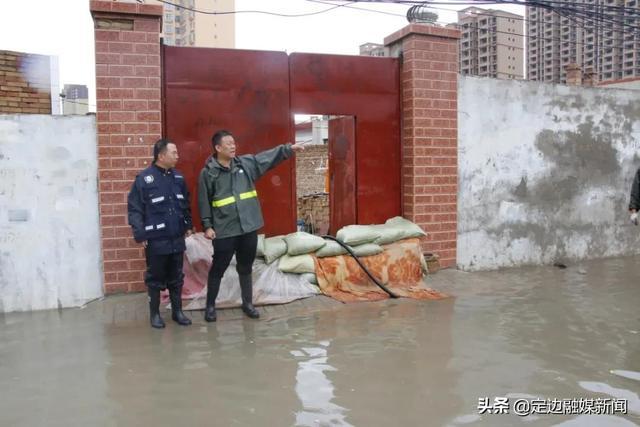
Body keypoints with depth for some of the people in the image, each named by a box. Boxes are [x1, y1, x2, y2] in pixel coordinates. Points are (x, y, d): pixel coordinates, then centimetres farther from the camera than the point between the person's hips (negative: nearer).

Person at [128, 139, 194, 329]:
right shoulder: (144, 178, -11)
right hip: (156, 240, -5)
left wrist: (188, 225, 12)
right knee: (155, 278, 9)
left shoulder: (178, 177, 6)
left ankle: (177, 311, 27)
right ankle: (154, 313, 24)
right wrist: (140, 234, -14)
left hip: (177, 239, 5)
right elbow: (134, 209, -11)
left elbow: (185, 204, 17)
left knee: (176, 277, 14)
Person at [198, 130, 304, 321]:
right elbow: (204, 201, -4)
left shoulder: (246, 163, 5)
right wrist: (207, 226, -7)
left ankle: (247, 303, 30)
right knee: (218, 268, 8)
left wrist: (288, 148, -11)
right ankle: (210, 305, 25)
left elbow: (268, 157, 2)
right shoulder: (208, 172, -5)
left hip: (249, 227, 4)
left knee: (246, 268, 15)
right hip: (224, 230, -3)